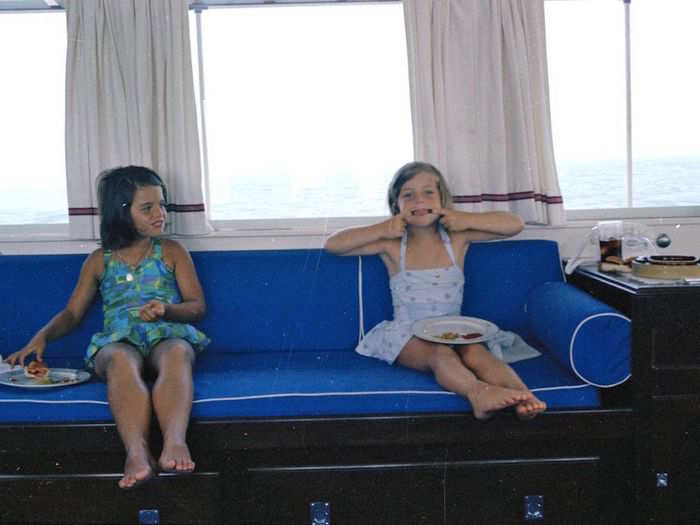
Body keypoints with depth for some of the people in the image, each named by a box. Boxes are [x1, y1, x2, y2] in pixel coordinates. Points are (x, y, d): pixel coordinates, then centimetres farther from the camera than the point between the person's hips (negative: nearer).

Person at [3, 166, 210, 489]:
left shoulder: (172, 252, 21)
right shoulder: (100, 260, 23)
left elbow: (197, 305, 14)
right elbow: (72, 312, 21)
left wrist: (166, 309, -9)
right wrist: (42, 336, 0)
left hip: (168, 334, 0)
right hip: (117, 339, 0)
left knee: (177, 353, -39)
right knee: (122, 360, -39)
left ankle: (174, 442, -62)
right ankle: (137, 453, -59)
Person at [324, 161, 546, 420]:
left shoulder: (456, 238, 7)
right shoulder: (393, 246, 3)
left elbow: (515, 224, 7)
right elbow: (332, 244, 1)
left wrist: (467, 220, -4)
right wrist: (381, 230, -6)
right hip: (407, 336, -2)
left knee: (476, 352, -31)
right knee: (440, 354, -35)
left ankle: (523, 394, -53)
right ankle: (478, 391, -62)